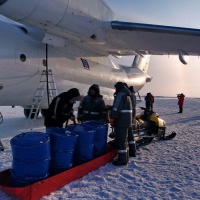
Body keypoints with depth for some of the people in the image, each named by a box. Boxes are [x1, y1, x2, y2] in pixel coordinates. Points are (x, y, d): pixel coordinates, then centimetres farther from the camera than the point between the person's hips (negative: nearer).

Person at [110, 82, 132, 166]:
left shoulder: (120, 94, -13)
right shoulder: (127, 95, 19)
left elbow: (116, 108, -20)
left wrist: (112, 118, -15)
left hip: (121, 121, -10)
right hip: (126, 121, 10)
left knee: (120, 140, -6)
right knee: (123, 139, 18)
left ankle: (122, 159, -1)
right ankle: (123, 157, 29)